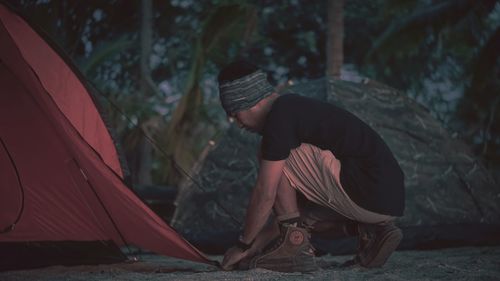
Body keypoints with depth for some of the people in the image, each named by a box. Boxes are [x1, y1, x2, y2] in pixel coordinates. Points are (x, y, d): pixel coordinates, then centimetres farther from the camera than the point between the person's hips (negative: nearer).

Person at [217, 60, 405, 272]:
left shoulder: (280, 117, -11)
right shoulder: (295, 108, 20)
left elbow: (265, 194, -10)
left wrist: (244, 245, 3)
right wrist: (257, 244, 27)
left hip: (370, 196, -10)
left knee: (279, 161, -4)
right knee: (297, 213, 24)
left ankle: (293, 246, -3)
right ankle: (371, 231, 8)